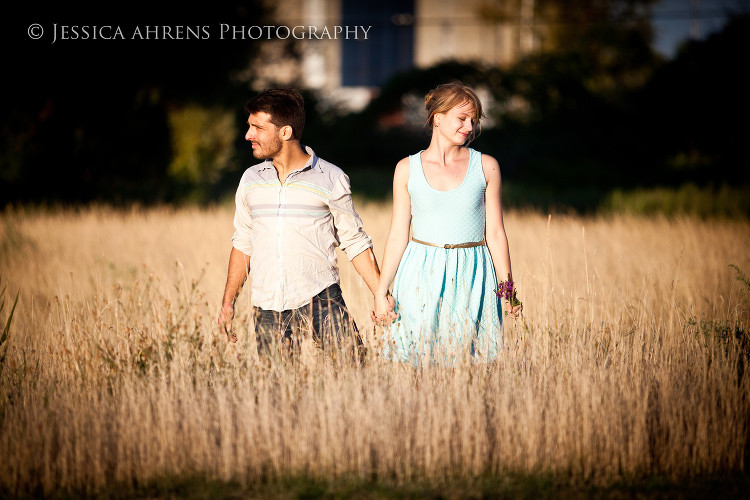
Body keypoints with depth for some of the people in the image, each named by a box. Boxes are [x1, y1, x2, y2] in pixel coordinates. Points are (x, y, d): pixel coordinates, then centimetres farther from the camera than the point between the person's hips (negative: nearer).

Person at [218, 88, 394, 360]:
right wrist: (228, 302, 16)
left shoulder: (331, 179, 0)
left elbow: (355, 243, 4)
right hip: (268, 307, 3)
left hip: (320, 298, -3)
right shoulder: (251, 180, 11)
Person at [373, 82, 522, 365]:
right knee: (416, 358, -2)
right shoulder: (407, 169, 4)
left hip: (471, 277, 0)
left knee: (473, 358, -2)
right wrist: (381, 291, 2)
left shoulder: (486, 167, 4)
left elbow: (495, 233, 6)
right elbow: (397, 235, 6)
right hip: (421, 278, 0)